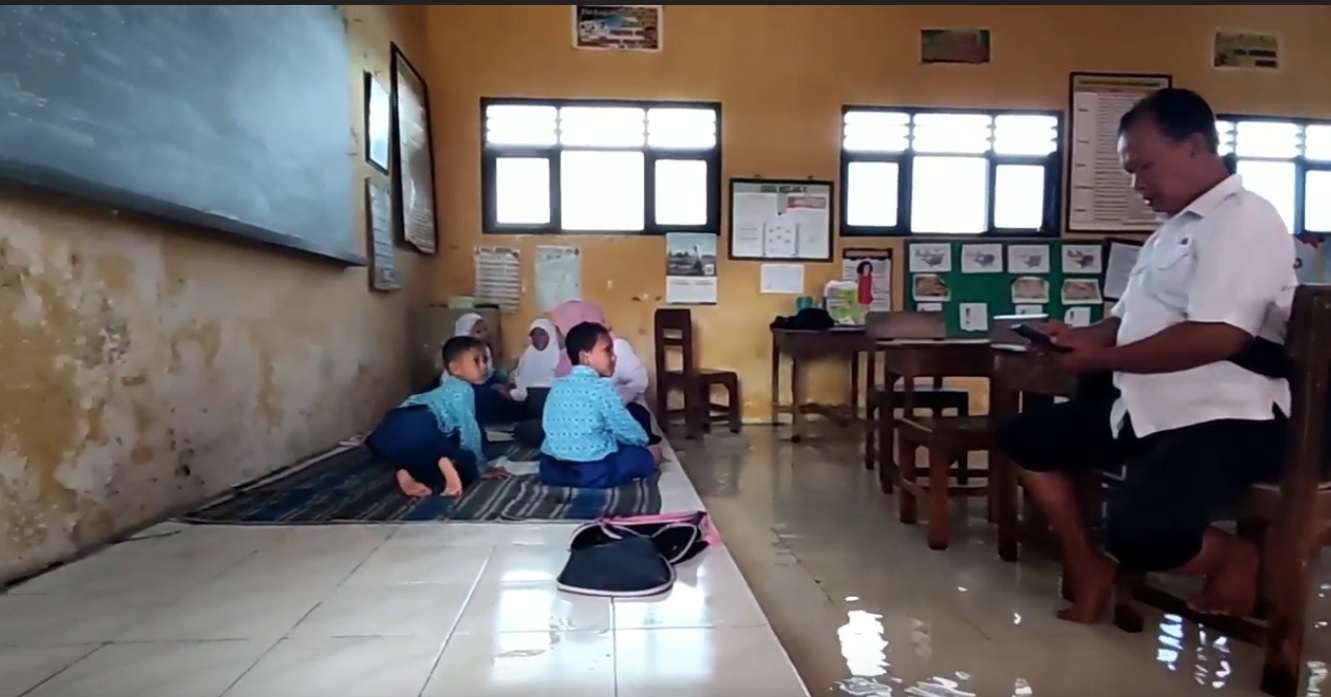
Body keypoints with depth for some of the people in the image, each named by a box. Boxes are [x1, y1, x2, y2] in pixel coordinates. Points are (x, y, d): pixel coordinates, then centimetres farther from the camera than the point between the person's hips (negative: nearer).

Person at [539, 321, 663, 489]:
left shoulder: (557, 386, 7)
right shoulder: (602, 388, -12)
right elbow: (627, 431, -6)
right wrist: (645, 440, 19)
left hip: (551, 470, 5)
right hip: (592, 473, -5)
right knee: (653, 452, 11)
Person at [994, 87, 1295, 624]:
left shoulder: (1244, 218, -11)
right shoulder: (1173, 229, 18)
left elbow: (1218, 337, -24)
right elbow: (1137, 319, 22)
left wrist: (1101, 358, -18)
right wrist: (1081, 336, 1)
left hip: (1225, 416, -9)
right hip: (1149, 405, 10)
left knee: (1136, 532, -29)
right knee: (1024, 437, 6)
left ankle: (1235, 556, 6)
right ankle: (1088, 567, 12)